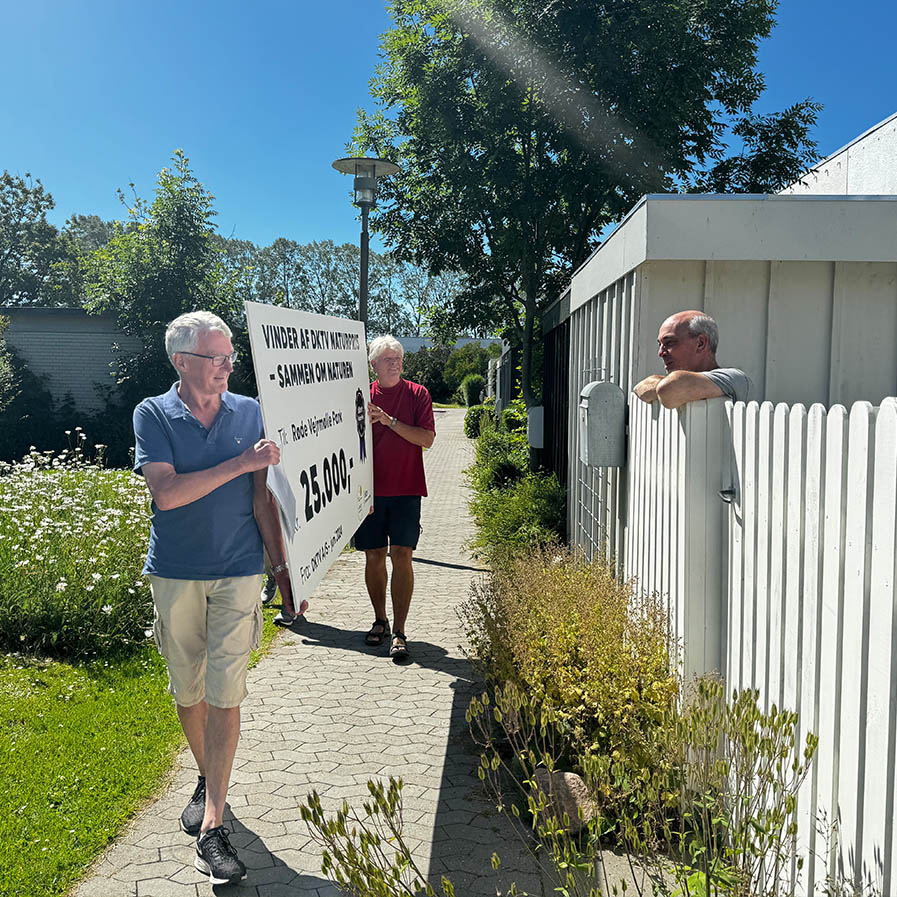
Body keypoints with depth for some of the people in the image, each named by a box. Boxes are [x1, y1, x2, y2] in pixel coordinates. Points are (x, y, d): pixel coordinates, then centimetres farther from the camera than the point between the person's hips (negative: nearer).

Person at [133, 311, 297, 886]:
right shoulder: (153, 414, -2)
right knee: (188, 692, 13)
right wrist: (240, 463, -22)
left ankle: (212, 825, 2)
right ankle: (207, 781, 37)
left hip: (238, 571, 0)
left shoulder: (249, 412, 3)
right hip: (175, 573, 0)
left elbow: (261, 498, 4)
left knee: (224, 694, -5)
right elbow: (166, 493, -16)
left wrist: (282, 566, 1)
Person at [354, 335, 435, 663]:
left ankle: (399, 634, -4)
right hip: (370, 489, 2)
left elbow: (427, 439, -8)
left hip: (405, 490, -2)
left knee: (401, 556, -9)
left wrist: (389, 421, -15)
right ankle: (380, 620, 25)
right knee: (374, 556, 6)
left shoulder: (417, 394, 3)